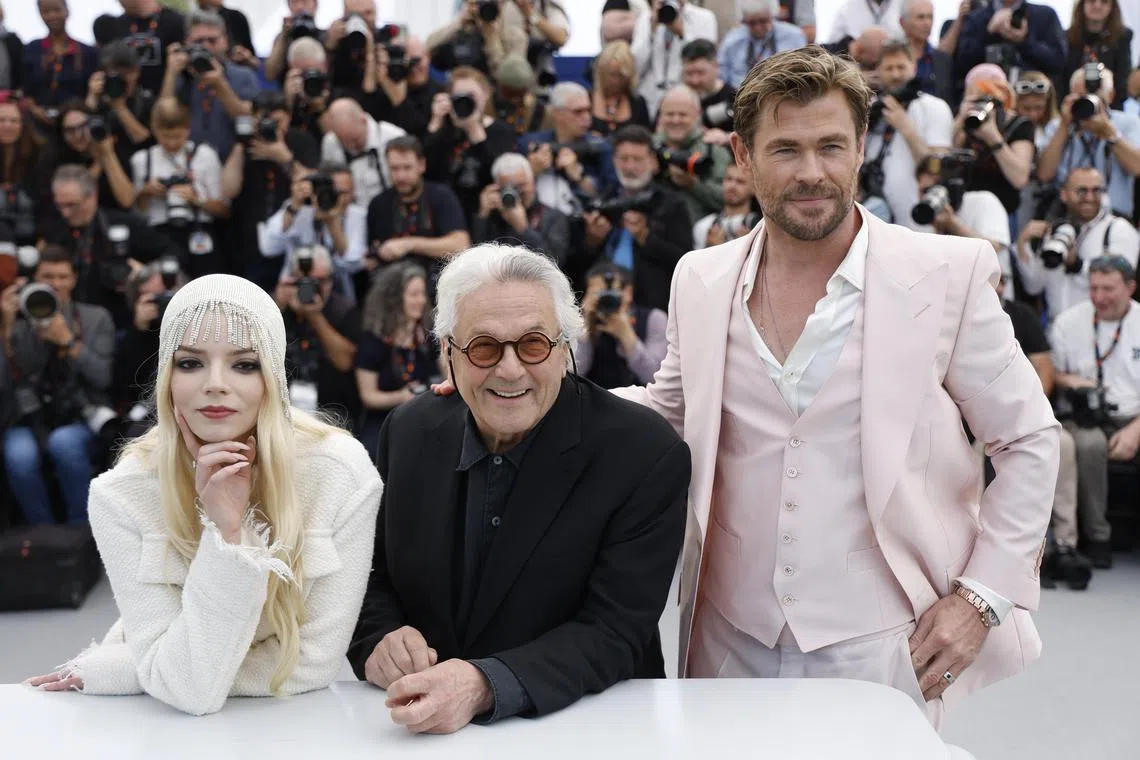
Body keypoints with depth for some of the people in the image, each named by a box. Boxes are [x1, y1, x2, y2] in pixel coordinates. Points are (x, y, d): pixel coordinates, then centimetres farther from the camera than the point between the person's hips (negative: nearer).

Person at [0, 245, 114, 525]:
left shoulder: (96, 318, 10)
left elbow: (103, 377, -2)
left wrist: (68, 340, -12)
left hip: (81, 415, -1)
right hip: (32, 416, 1)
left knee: (63, 442, -35)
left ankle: (81, 528, -14)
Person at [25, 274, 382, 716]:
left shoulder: (342, 473, -18)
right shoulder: (122, 495, -17)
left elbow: (314, 662, -15)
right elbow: (191, 690, -19)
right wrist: (224, 529, -30)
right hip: (170, 731, 0)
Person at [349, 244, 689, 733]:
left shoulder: (648, 456, -12)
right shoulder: (409, 432, 1)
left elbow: (614, 633, -16)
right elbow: (372, 574, 11)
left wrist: (485, 686, -31)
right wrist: (379, 641, -11)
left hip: (586, 727, -3)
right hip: (427, 729, 4)